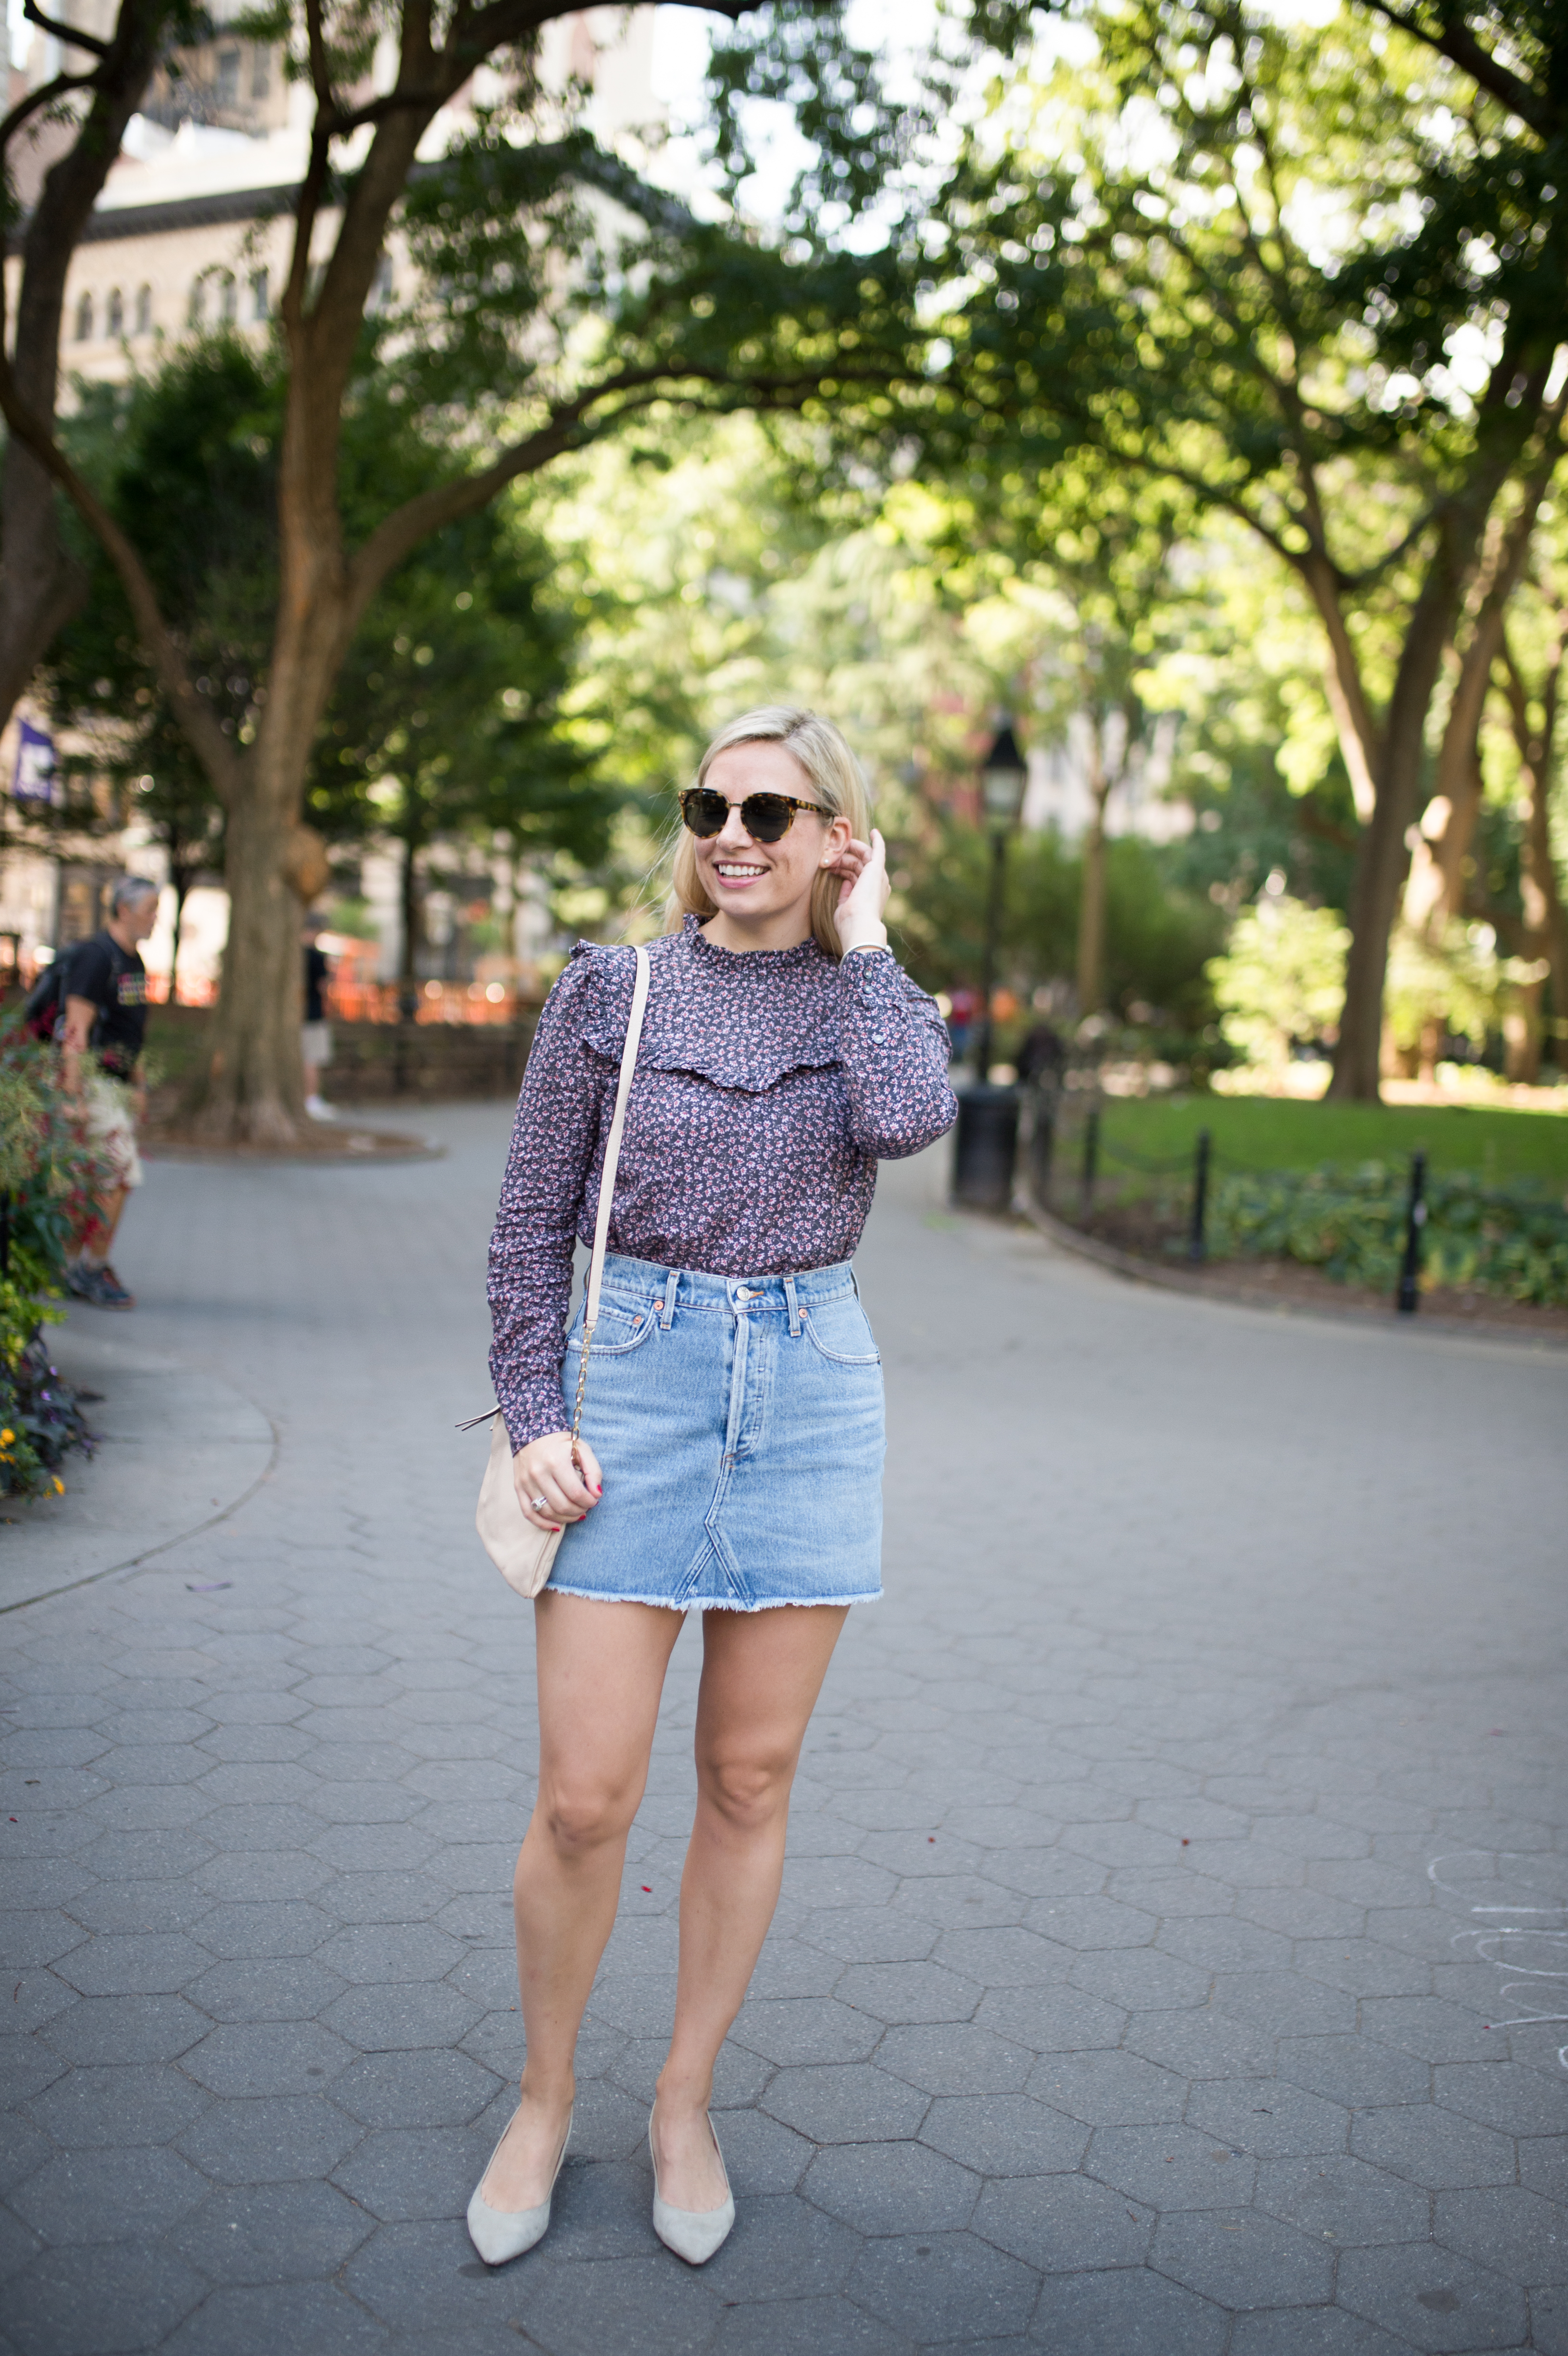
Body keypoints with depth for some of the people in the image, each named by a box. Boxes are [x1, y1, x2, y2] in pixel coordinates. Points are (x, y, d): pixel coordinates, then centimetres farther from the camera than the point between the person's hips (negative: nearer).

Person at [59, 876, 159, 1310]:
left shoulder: (133, 961, 13)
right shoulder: (95, 957, -17)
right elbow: (76, 1030, -20)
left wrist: (138, 1084, 24)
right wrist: (72, 1100, -24)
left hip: (118, 1083, 9)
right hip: (91, 1083, -9)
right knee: (121, 1176, -10)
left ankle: (71, 1267, 18)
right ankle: (94, 1269, 0)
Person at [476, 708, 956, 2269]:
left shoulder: (874, 998, 6)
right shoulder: (611, 991, 3)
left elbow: (907, 1121, -18)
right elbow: (530, 1221, 4)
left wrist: (861, 937, -7)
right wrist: (534, 1419, -4)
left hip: (813, 1393, 1)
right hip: (636, 1378, -1)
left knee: (750, 1782, 9)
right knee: (583, 1798, -1)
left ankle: (684, 2106, 29)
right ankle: (544, 2103, 24)